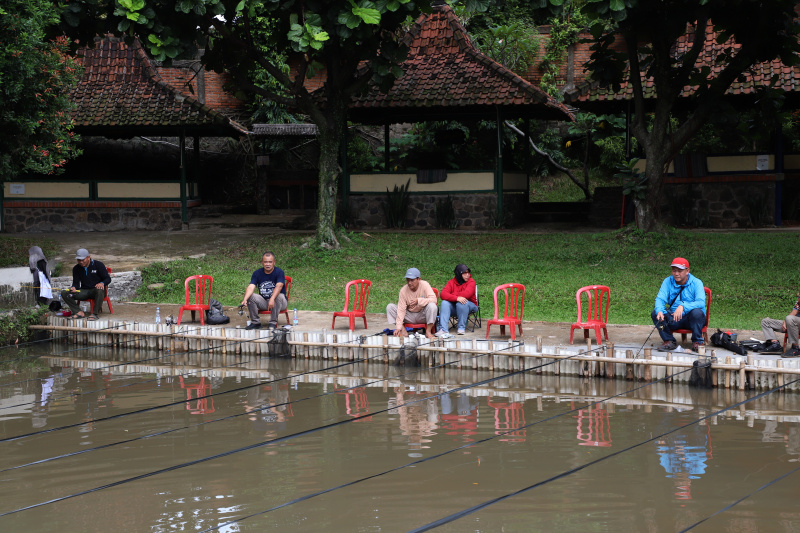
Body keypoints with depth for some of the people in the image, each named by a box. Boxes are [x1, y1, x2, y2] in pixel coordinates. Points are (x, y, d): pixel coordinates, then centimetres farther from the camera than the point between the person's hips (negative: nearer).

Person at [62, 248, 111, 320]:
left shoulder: (98, 265, -2)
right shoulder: (76, 268, 10)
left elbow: (108, 279, -2)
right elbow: (76, 282, 11)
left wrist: (102, 283, -26)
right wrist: (74, 287, -15)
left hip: (96, 289, -4)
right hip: (84, 291, 4)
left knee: (99, 290, -42)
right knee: (65, 294, -19)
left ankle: (95, 314, -38)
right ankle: (79, 312, -26)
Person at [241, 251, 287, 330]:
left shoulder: (279, 272, -11)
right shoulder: (257, 273, -1)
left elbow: (279, 286, -29)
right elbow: (251, 287, -15)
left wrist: (272, 299, -47)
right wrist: (245, 299, -36)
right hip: (263, 302, 3)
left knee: (279, 296, -35)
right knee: (251, 296, -21)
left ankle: (273, 322, -25)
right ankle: (255, 322, -11)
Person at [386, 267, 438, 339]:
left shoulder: (424, 285, -16)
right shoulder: (403, 290, -13)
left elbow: (434, 299, -28)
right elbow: (401, 310, -16)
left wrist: (418, 301, -41)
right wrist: (398, 327, -26)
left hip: (423, 315, -2)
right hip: (409, 315, 2)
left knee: (432, 306, -33)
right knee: (390, 307, -14)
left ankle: (428, 331, -21)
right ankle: (403, 330, -17)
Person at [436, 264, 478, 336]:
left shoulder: (471, 282, -9)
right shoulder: (451, 282, -1)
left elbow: (466, 294, -26)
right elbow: (443, 294, -17)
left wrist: (451, 295, -15)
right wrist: (457, 298, -34)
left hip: (470, 306, -3)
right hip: (454, 308, 3)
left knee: (462, 303, -34)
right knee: (445, 303, -25)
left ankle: (461, 327, -19)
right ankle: (443, 329, -31)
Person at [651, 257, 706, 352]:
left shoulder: (696, 283, -7)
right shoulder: (668, 282, 3)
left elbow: (701, 302, -22)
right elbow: (660, 299, -8)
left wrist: (683, 306, -40)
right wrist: (659, 311, -33)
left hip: (691, 319, -3)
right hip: (674, 320, 3)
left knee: (696, 312, -35)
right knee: (655, 313, -19)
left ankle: (697, 342, -14)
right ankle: (669, 341, -8)